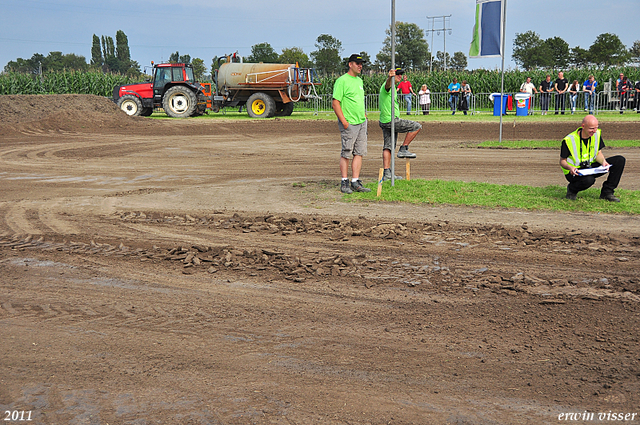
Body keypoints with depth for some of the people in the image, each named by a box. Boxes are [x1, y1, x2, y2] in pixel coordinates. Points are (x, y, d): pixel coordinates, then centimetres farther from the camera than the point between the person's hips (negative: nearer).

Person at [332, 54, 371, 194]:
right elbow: (335, 102, -14)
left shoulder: (359, 80, 17)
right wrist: (344, 122, -18)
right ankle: (345, 183, 5)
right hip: (349, 124, -8)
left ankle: (355, 182, 10)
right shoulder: (342, 81, -9)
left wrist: (363, 114, 17)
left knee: (359, 153, 6)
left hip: (362, 122, 8)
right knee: (346, 153, -2)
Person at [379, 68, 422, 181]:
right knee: (416, 126, -3)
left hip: (384, 121, 10)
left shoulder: (391, 87, 23)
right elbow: (387, 85, -37)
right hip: (392, 121, -10)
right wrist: (390, 77, -59)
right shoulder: (387, 85, -11)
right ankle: (403, 149, -3)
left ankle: (386, 173, 4)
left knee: (387, 147, 6)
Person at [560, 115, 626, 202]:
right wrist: (570, 167, -33)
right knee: (589, 180, -41)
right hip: (575, 171, -6)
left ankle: (606, 192, -4)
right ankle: (572, 189, -5)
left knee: (620, 160, -8)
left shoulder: (597, 134, -2)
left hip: (591, 167, 6)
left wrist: (603, 161, -16)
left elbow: (598, 153, 7)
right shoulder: (569, 140, -18)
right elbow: (562, 161, -10)